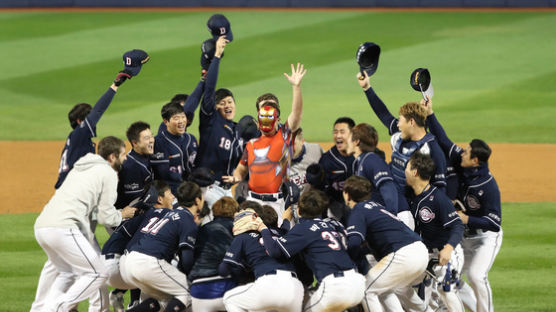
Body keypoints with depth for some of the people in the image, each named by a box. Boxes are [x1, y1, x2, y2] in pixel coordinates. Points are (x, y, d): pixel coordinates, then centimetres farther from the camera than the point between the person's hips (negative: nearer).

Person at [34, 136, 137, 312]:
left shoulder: (79, 168, 29)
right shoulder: (109, 174, 3)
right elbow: (106, 217, 1)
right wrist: (122, 215, 20)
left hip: (41, 226, 9)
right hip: (63, 228, -9)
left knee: (67, 272, 27)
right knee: (97, 274, 0)